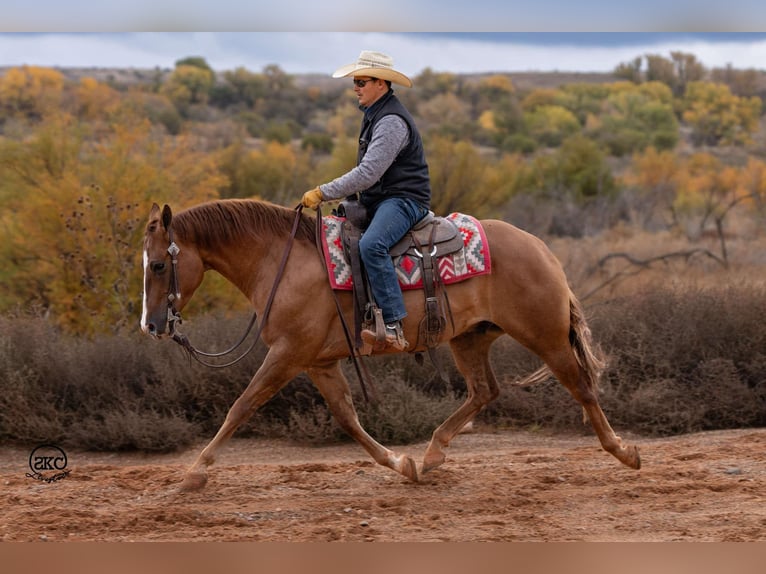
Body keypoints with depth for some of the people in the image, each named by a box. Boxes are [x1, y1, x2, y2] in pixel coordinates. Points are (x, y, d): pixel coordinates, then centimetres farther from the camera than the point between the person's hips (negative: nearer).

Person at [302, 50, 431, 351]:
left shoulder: (391, 121, -18)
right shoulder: (374, 114, 16)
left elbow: (368, 173, -25)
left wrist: (323, 192, -22)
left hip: (404, 199, -11)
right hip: (376, 200, 11)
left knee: (371, 245, -36)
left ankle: (394, 326, -39)